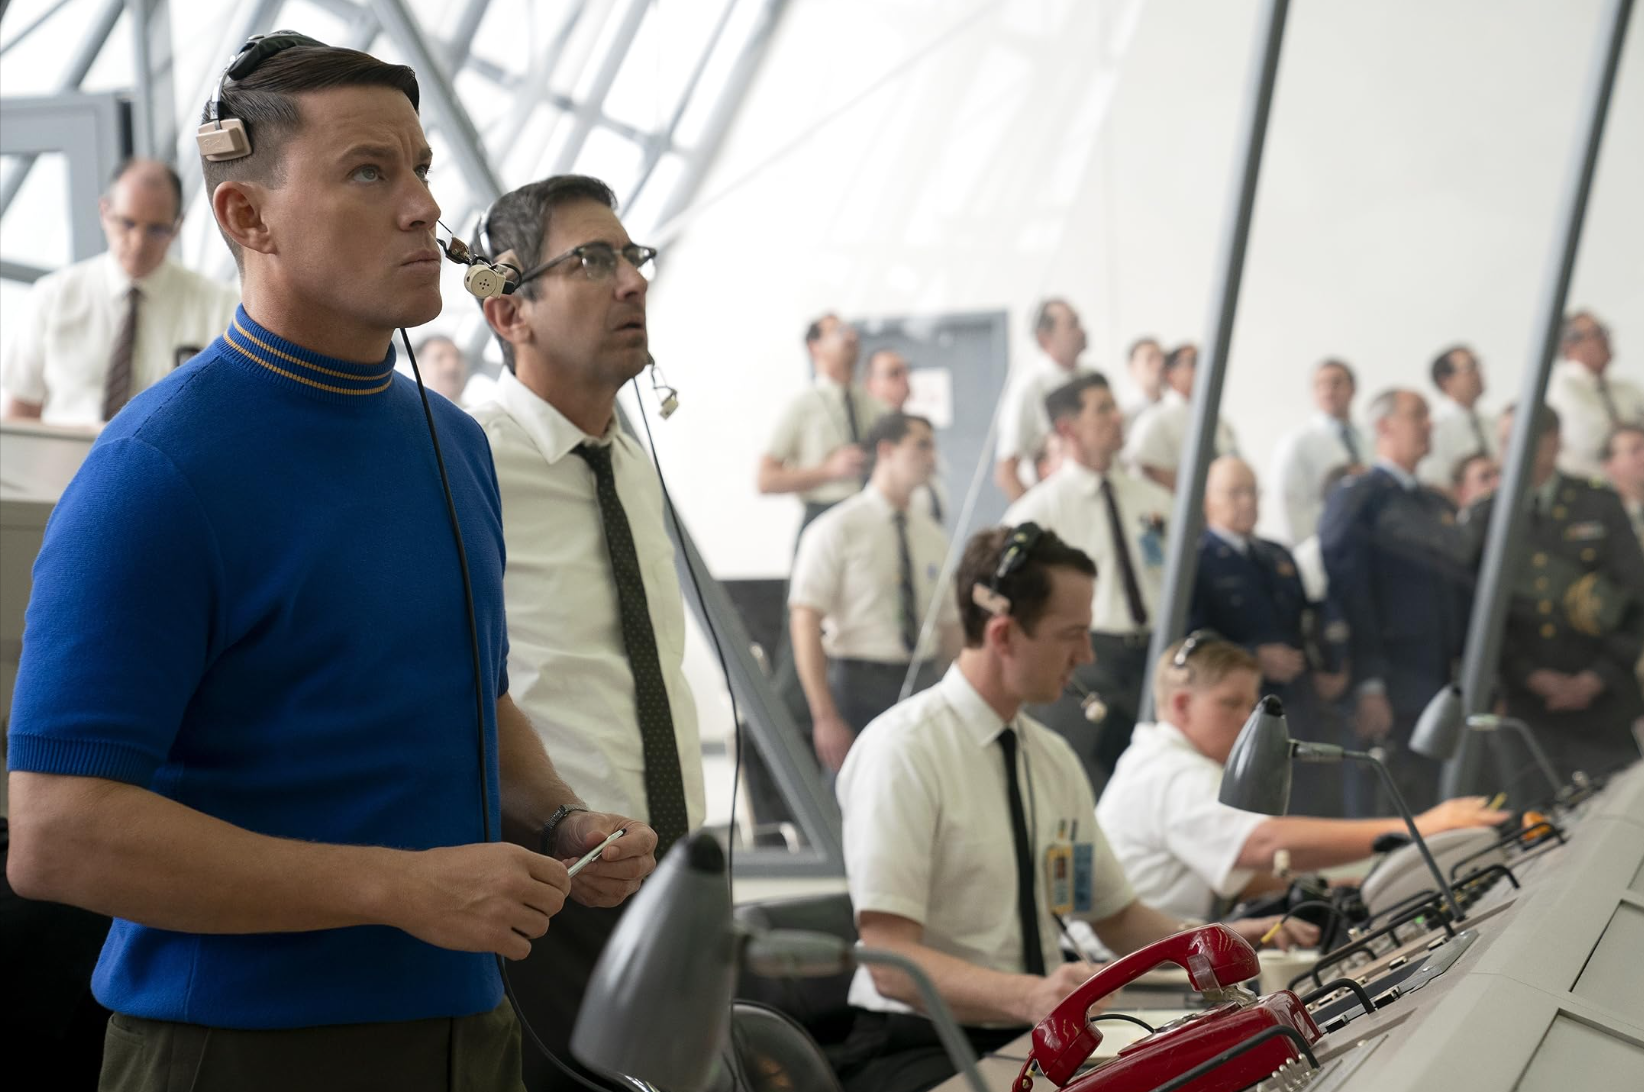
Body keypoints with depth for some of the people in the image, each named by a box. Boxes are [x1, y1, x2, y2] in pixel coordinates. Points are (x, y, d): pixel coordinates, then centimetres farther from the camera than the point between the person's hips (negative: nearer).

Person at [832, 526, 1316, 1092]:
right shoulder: (902, 752, -13)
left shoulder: (1051, 757, 12)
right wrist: (1029, 996, -36)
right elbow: (890, 962, -21)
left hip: (1034, 1043, 8)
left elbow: (1119, 919, 22)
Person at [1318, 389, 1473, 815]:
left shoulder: (1441, 508, 20)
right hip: (1383, 698, -7)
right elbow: (1349, 594, -11)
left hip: (1439, 695, 7)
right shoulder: (1356, 498, -3)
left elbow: (1462, 593, 19)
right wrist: (1368, 687, -18)